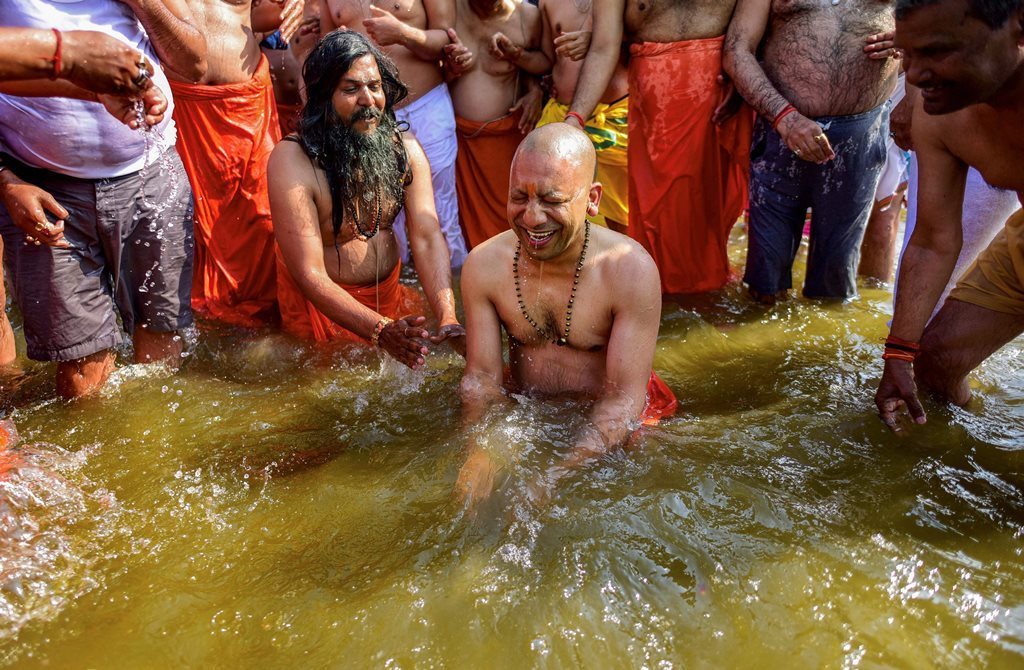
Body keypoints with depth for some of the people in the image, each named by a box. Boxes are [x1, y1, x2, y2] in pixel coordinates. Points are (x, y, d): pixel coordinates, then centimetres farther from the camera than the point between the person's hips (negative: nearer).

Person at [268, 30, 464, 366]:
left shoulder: (405, 149, -12)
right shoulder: (291, 161, -27)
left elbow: (427, 237, -20)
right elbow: (309, 274, -31)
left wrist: (448, 318, -37)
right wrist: (380, 331, -45)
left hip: (387, 288, 5)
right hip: (322, 300, -4)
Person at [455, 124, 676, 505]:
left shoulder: (631, 271, -21)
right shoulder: (483, 265, -10)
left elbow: (623, 397, -22)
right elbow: (482, 374, -9)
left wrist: (554, 478, -34)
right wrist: (480, 453, -30)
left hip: (606, 422, -2)